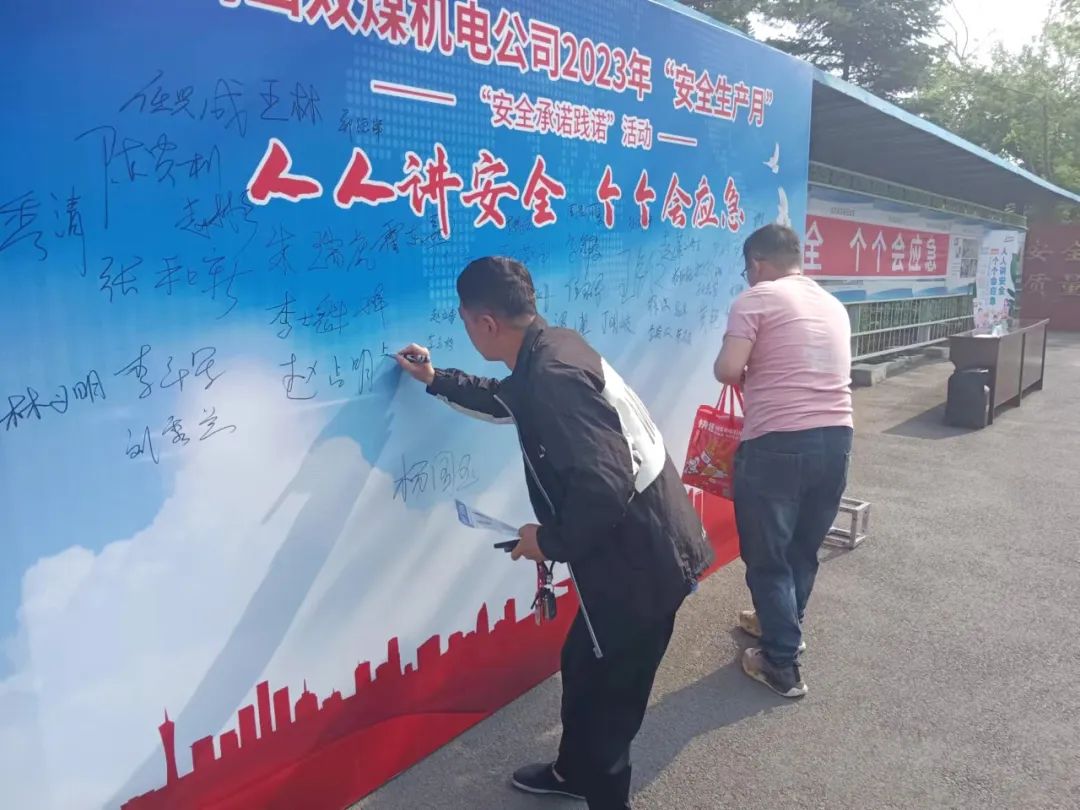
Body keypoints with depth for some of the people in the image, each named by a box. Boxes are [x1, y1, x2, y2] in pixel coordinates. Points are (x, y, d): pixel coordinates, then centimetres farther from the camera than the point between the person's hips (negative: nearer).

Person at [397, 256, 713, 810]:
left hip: (640, 563, -10)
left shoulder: (553, 376, -27)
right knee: (583, 667, 27)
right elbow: (510, 401, 26)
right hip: (643, 549, 10)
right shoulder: (551, 350, 4)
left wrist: (550, 540, -16)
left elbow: (605, 489, -33)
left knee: (607, 694, 10)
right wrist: (437, 380, 28)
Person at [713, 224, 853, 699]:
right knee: (804, 547, 22)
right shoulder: (833, 306, 17)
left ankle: (782, 664, 14)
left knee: (767, 556, 7)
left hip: (778, 444, -7)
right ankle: (784, 624, 42)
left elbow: (727, 369, -15)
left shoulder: (757, 299, -5)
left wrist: (749, 375, 7)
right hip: (836, 439, 7)